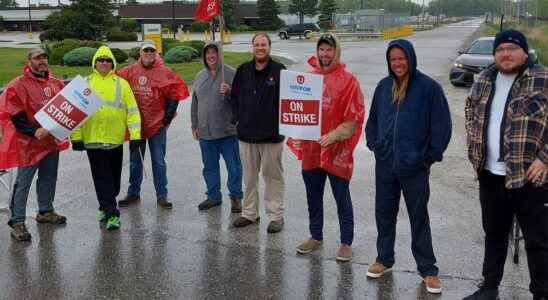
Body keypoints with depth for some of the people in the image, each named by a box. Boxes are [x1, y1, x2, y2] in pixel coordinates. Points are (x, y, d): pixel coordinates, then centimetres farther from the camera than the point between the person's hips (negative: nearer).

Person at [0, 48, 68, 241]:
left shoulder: (56, 83, 7)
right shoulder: (18, 86, -11)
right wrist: (34, 131, -23)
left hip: (52, 141, 7)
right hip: (29, 143, -6)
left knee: (48, 178, 18)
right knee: (23, 183, -2)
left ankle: (45, 211, 35)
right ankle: (17, 222, 4)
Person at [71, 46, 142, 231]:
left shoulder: (121, 84, 4)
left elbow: (132, 110, 2)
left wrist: (135, 135, -5)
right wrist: (76, 136, -3)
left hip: (115, 139, 1)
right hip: (92, 139, 0)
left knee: (114, 178, 12)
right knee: (102, 179, -1)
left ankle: (106, 206, 32)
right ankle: (111, 214, 3)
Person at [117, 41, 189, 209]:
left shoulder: (164, 72, -4)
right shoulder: (130, 71, 4)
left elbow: (175, 92, -3)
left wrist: (168, 115, -5)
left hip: (157, 123, -3)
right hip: (136, 124, 3)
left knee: (158, 161, 2)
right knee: (135, 161, 13)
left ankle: (162, 196, 9)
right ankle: (133, 193, 25)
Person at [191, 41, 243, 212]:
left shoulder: (231, 73, -4)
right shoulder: (200, 76, 13)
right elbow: (195, 103, 19)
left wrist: (229, 91, -25)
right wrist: (195, 125, 17)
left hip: (227, 130, -5)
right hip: (205, 132, 5)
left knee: (233, 166, 1)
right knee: (210, 166, 14)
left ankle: (236, 197, 14)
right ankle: (213, 196, 27)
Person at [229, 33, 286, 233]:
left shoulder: (279, 71, -5)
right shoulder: (243, 70, 8)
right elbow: (234, 96, 17)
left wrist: (281, 123, -10)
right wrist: (237, 117, 6)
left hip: (272, 134, -4)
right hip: (246, 134, 5)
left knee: (273, 176, 3)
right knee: (249, 176, 14)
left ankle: (275, 216, 12)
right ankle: (249, 213, 27)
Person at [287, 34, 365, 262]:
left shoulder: (348, 81, -6)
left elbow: (355, 116, -10)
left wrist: (334, 135, -20)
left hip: (337, 151, -5)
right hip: (310, 148, 5)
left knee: (342, 199, 4)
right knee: (313, 197, 16)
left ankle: (346, 243, 15)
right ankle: (316, 237, 31)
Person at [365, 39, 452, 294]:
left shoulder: (428, 87, -9)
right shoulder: (384, 86, 5)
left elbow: (442, 124, -7)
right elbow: (373, 119, 17)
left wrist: (432, 156, -7)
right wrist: (374, 144, 7)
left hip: (415, 167, -4)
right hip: (384, 165, 4)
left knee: (419, 218, 5)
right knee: (384, 213, 14)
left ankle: (428, 270, 16)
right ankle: (384, 259, 31)